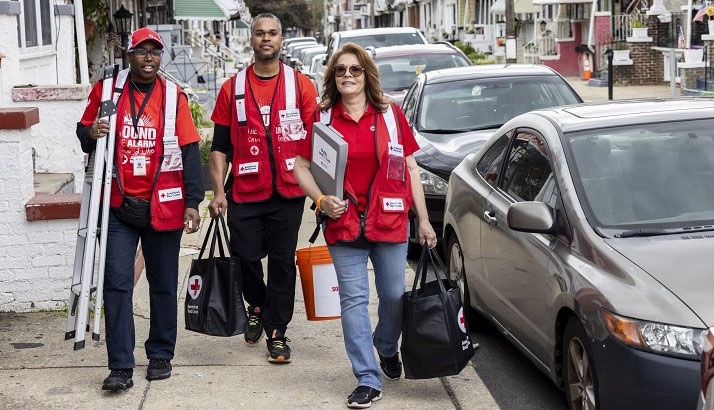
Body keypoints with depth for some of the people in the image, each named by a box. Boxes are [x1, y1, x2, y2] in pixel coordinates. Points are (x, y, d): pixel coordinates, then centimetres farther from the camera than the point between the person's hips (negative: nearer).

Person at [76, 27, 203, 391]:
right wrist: (91, 133, -13)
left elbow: (189, 152, -1)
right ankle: (120, 367, -2)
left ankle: (160, 355, 25)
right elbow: (84, 134, 12)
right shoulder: (107, 89, 2)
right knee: (116, 283, -5)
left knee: (163, 285, 10)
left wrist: (192, 203, -6)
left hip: (163, 207, 0)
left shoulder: (174, 96, 0)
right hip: (118, 206, 0)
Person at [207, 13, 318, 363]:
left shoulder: (301, 85, 4)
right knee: (245, 258, 3)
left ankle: (277, 333, 13)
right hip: (245, 194, 1)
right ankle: (257, 308, 33)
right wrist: (218, 191, -2)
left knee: (282, 262, 3)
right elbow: (220, 146, 7)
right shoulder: (233, 88, 6)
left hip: (288, 193, -1)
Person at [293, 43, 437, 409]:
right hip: (344, 225, 0)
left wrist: (423, 220, 4)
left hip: (390, 221, 0)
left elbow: (410, 167, 5)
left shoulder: (390, 115, 2)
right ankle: (368, 380, 6)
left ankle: (387, 348, 39)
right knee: (353, 300, -1)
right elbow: (301, 166, 7)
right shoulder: (322, 119, 2)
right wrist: (320, 199, -10)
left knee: (394, 295, 9)